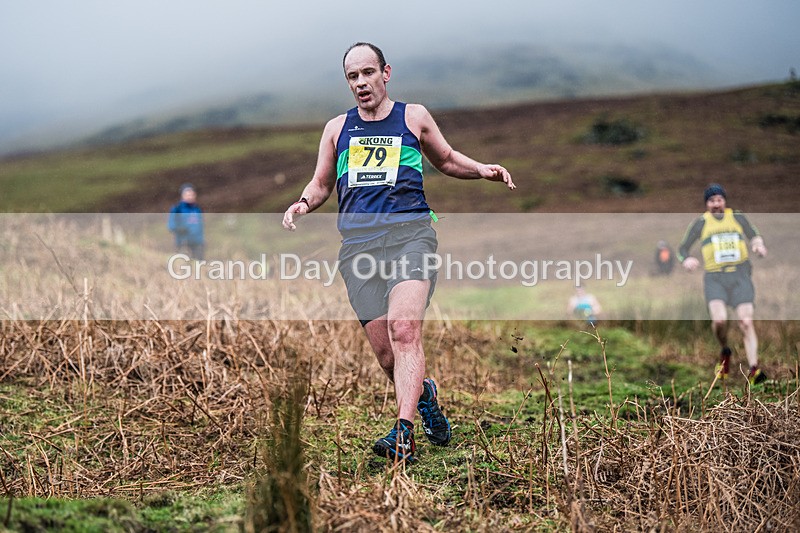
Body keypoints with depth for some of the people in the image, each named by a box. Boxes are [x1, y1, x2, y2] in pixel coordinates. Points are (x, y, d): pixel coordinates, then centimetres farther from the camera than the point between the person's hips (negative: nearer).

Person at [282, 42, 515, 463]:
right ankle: (423, 394, 28)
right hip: (357, 242, 3)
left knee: (404, 329, -24)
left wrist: (482, 170, 8)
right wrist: (304, 203, 4)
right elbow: (321, 184, 27)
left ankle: (404, 435, -30)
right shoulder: (337, 128, 19)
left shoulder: (413, 117, 14)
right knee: (385, 353, -2)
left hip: (409, 231, -2)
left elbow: (446, 160, 27)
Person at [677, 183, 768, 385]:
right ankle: (725, 352, 7)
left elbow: (755, 236, 16)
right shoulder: (701, 223, 12)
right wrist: (686, 259, -12)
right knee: (719, 319, -22)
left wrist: (758, 244, -9)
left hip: (740, 275, 1)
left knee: (746, 322, -12)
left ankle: (754, 369, -12)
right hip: (715, 277, -1)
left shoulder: (738, 218, 15)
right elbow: (682, 248, 11)